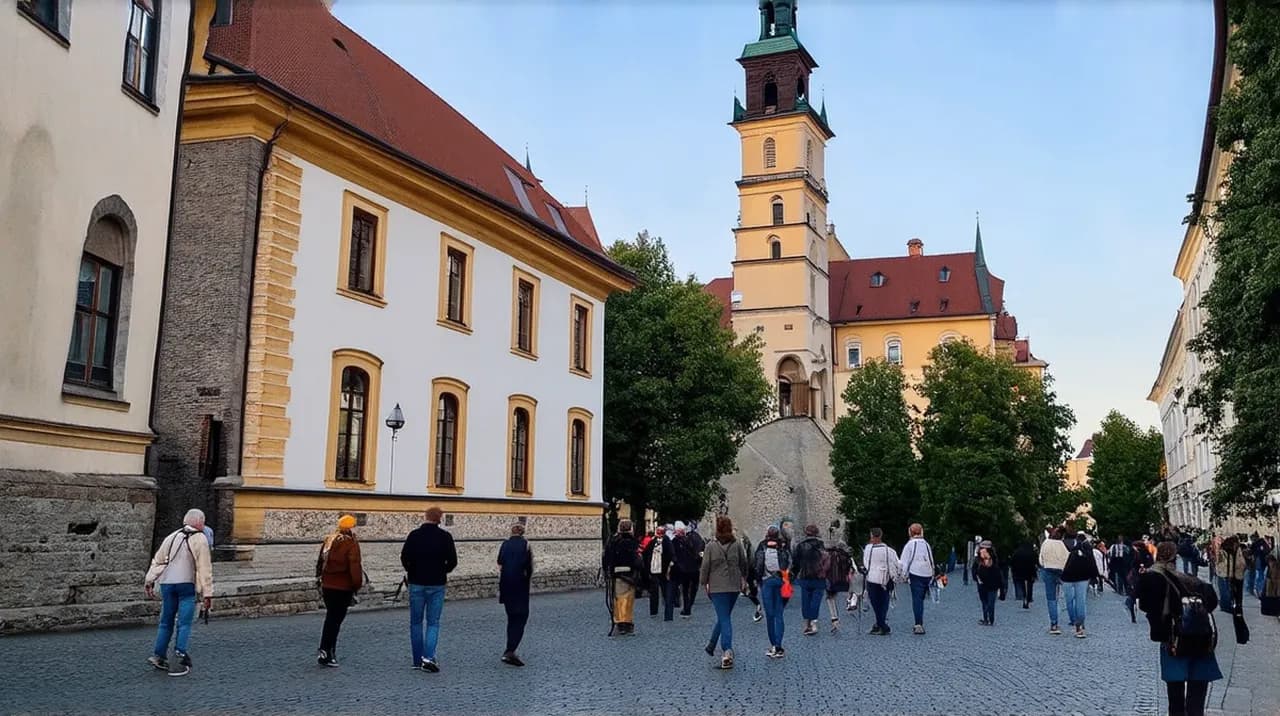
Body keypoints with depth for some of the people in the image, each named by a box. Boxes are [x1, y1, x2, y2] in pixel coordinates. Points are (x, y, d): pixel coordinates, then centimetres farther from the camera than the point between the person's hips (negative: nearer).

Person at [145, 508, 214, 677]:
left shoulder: (172, 536, 14)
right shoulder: (200, 539, -3)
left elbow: (157, 560, 13)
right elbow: (205, 568, -5)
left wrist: (149, 582, 16)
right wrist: (207, 593, -3)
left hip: (167, 584, 5)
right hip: (186, 584, -5)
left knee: (166, 622, 15)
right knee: (184, 623, -2)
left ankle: (159, 656, 17)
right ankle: (181, 656, -8)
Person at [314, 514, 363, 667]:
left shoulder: (328, 540, 11)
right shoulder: (351, 543, -11)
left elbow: (320, 562, 18)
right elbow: (355, 567, -15)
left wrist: (319, 580, 25)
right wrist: (357, 586, -6)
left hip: (327, 586, 7)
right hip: (343, 588, -7)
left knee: (331, 618, 16)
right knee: (335, 620, -3)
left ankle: (330, 652, 19)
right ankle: (325, 652, -8)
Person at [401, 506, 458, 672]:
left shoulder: (414, 535, -3)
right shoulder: (445, 537, -6)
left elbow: (404, 557, -8)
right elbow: (452, 561, -7)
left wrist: (411, 572, 9)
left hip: (416, 583, 1)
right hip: (436, 584, -1)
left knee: (416, 622, 12)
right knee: (433, 623, 4)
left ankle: (417, 660, 15)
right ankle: (428, 657, -13)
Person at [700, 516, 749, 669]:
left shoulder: (711, 546, -7)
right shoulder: (737, 544, 0)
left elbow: (705, 567, -5)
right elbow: (744, 564, 7)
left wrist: (704, 584, 6)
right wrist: (744, 580, 20)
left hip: (717, 587, -3)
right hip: (734, 586, 3)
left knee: (724, 618, -3)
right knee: (724, 617, 18)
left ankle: (727, 651, -16)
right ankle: (711, 645, 28)